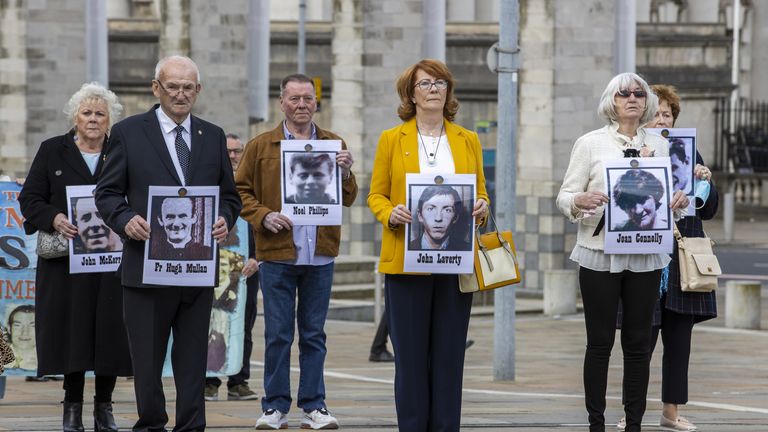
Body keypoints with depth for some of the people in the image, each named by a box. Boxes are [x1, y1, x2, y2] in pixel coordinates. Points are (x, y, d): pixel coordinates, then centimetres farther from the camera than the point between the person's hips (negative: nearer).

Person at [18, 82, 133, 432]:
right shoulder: (52, 151, 8)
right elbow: (30, 198, 4)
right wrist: (54, 219, -14)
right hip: (67, 260, -1)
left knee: (110, 333, 0)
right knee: (71, 332, -2)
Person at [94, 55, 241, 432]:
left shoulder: (213, 137, 12)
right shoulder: (128, 132, 2)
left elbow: (229, 195, 16)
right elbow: (107, 192, 1)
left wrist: (225, 219, -5)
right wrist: (126, 220, -18)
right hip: (147, 266, -3)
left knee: (193, 359, 6)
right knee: (147, 358, 2)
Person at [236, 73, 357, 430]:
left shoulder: (333, 145, 10)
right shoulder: (261, 146, 5)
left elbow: (347, 199, 9)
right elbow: (241, 192, 6)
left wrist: (345, 173, -11)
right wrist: (263, 216, -11)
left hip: (320, 255, 2)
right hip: (277, 253, -1)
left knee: (314, 334, 6)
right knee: (278, 334, 1)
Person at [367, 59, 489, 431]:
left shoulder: (468, 141, 12)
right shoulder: (392, 139, 6)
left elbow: (480, 193, 14)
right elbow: (376, 195, 7)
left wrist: (482, 207, -9)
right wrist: (391, 215, -14)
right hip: (406, 259, -2)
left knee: (449, 354, 2)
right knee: (410, 355, -1)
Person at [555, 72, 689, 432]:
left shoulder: (660, 145, 10)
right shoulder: (591, 143, 1)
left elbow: (669, 195, 15)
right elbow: (565, 196, 0)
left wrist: (680, 201, -9)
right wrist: (581, 201, -23)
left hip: (646, 256, 3)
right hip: (600, 254, -3)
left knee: (638, 342, 5)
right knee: (600, 342, 0)